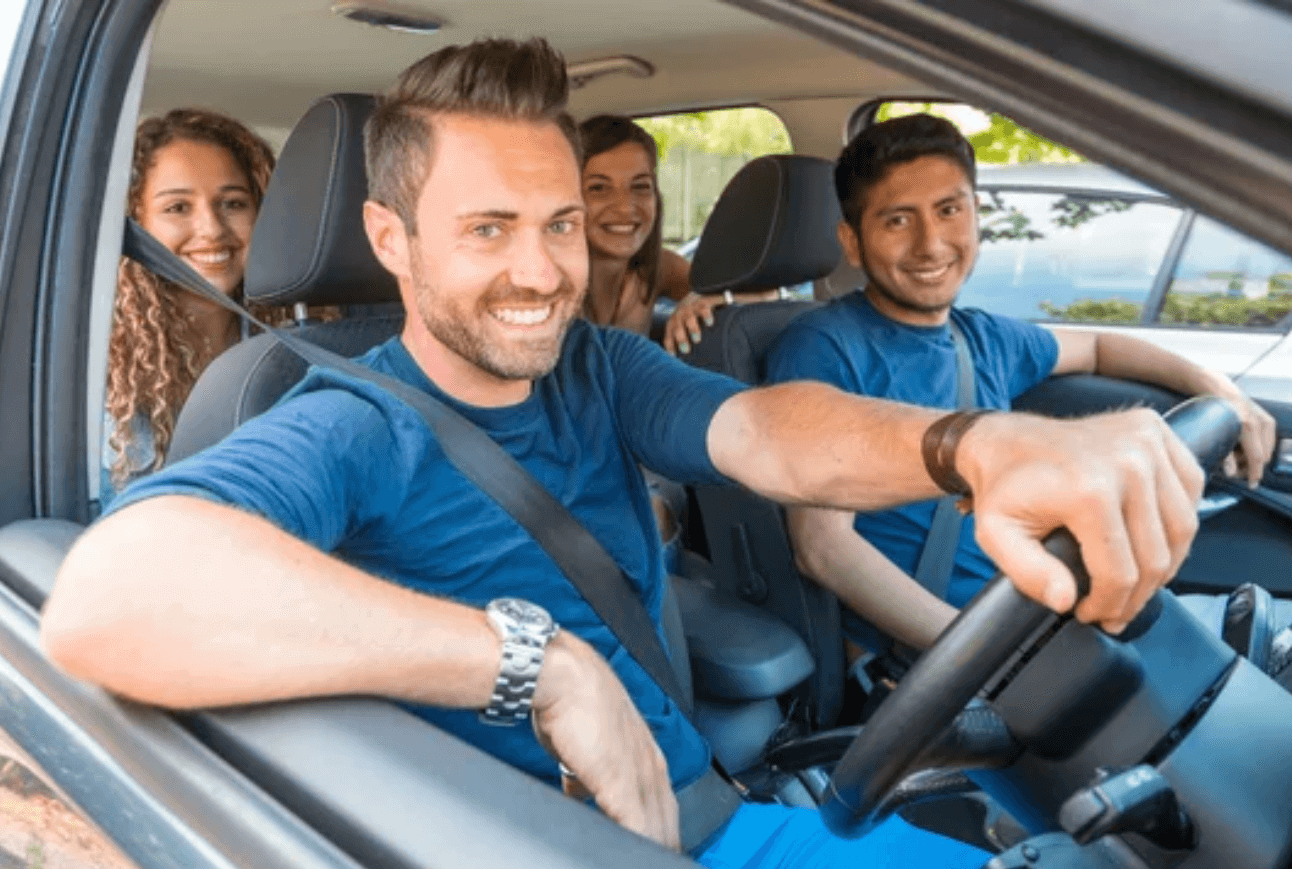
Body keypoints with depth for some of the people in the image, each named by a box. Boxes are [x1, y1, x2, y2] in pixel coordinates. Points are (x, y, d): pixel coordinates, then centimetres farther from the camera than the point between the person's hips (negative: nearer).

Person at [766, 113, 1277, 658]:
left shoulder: (984, 338, 10)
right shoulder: (823, 349, -12)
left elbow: (1096, 347, 32)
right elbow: (822, 545, -20)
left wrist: (1211, 385, 15)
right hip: (913, 653, -7)